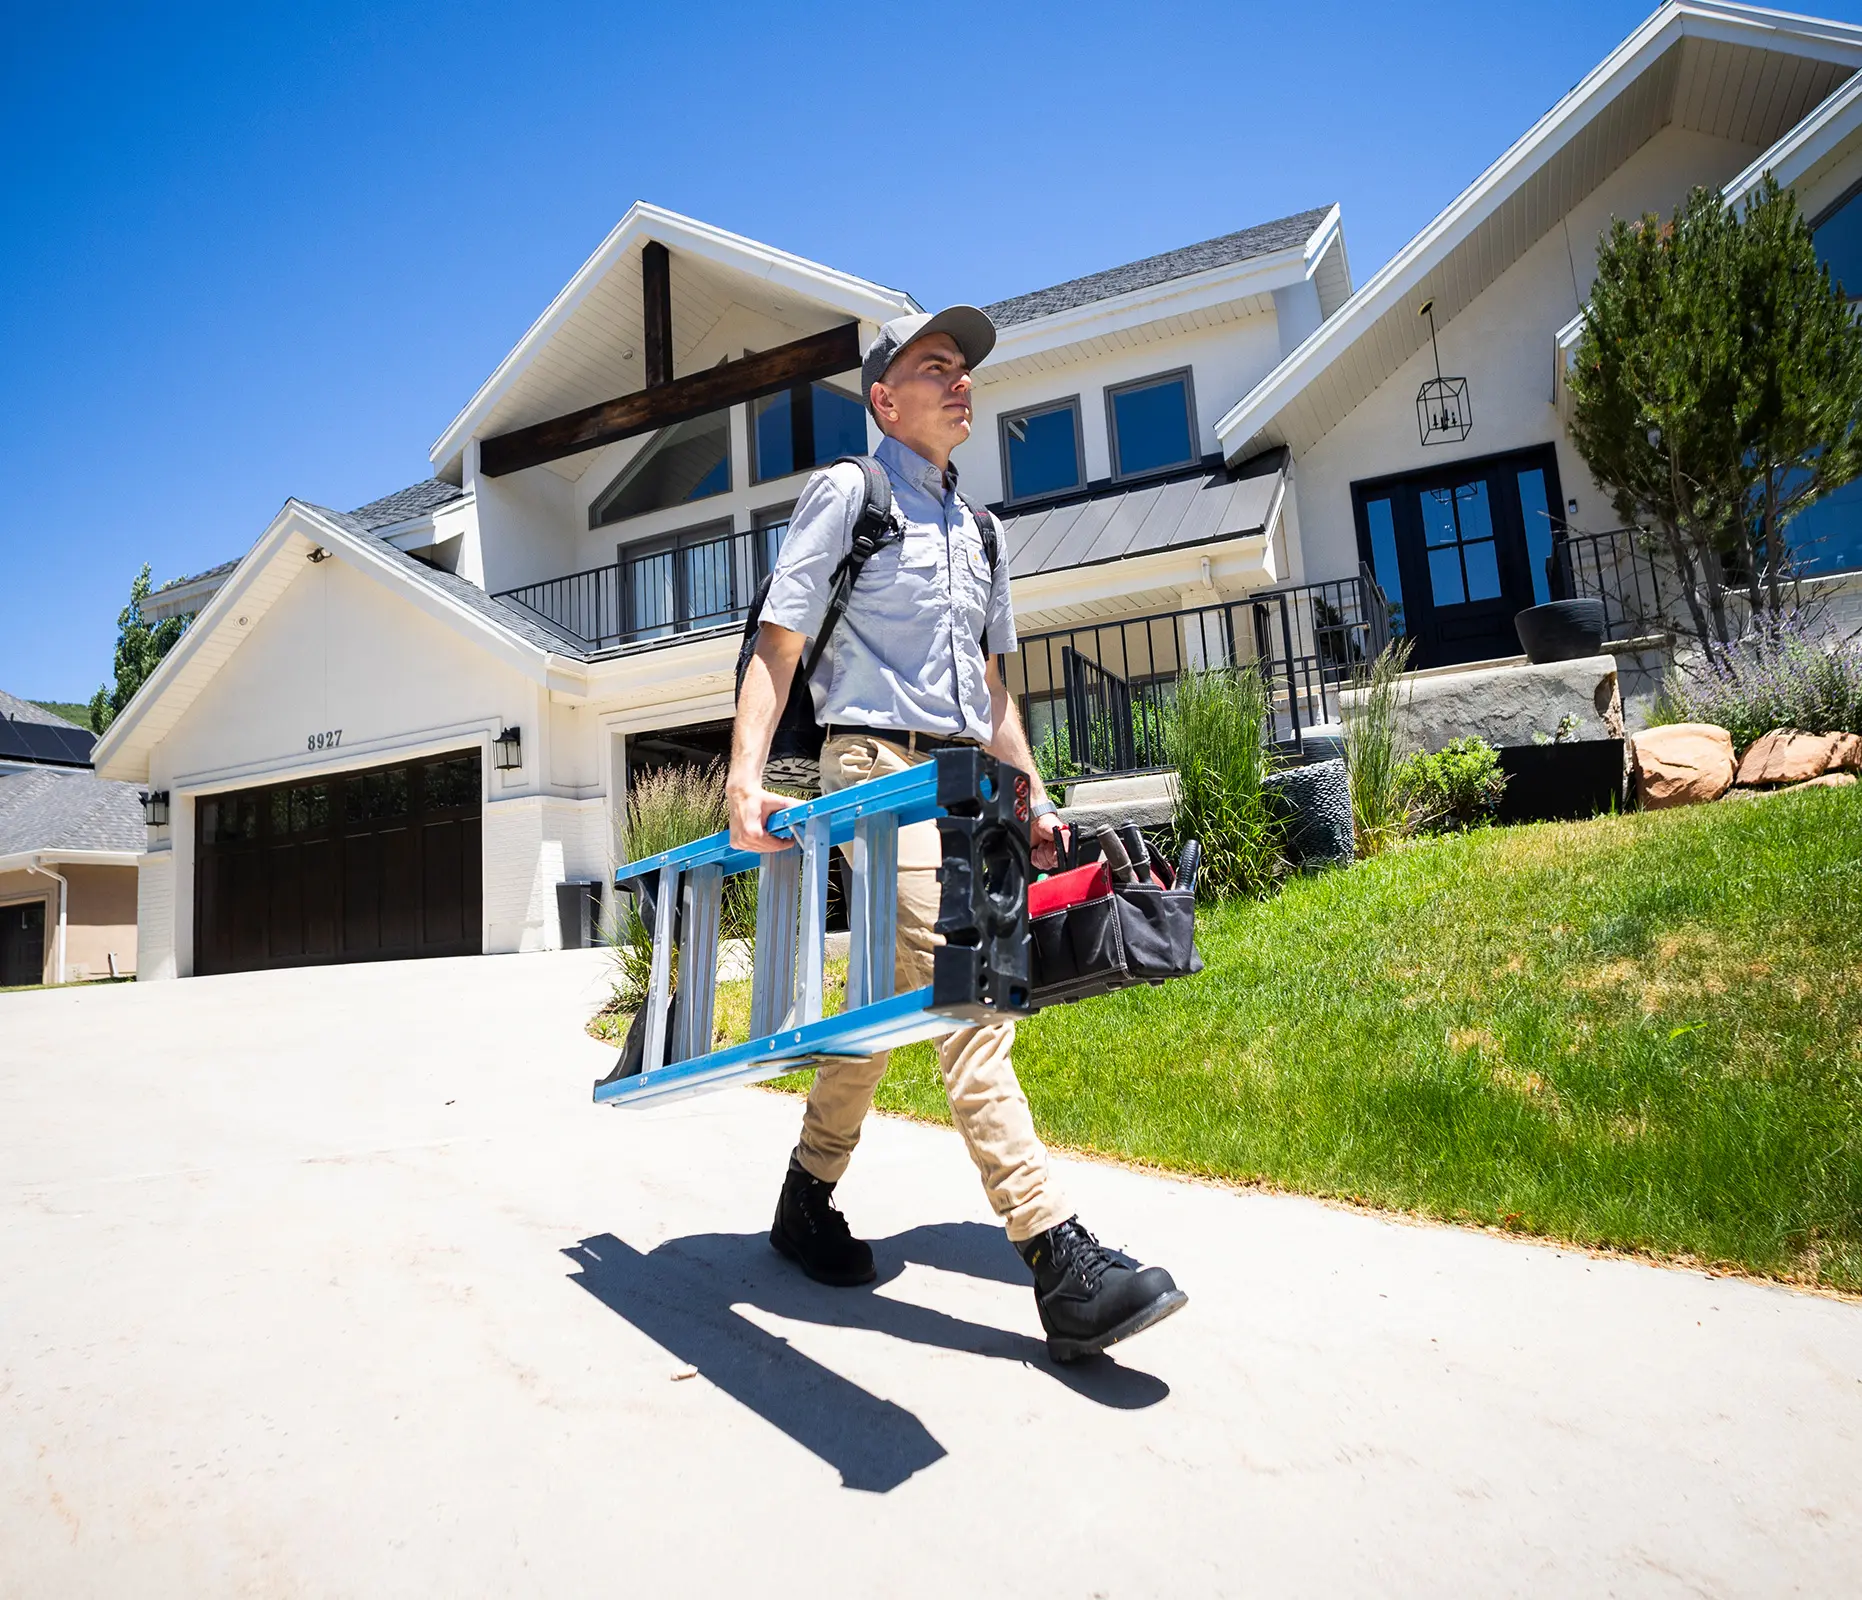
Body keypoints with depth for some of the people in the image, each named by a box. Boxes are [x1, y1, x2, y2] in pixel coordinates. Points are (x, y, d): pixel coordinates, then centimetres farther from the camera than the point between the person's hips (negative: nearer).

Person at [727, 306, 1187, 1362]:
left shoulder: (978, 530, 23)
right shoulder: (846, 492, 4)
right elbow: (777, 646, -3)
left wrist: (1032, 796, 17)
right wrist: (748, 776, -16)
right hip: (880, 763, -7)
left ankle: (809, 1197, 27)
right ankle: (1058, 1259, -16)